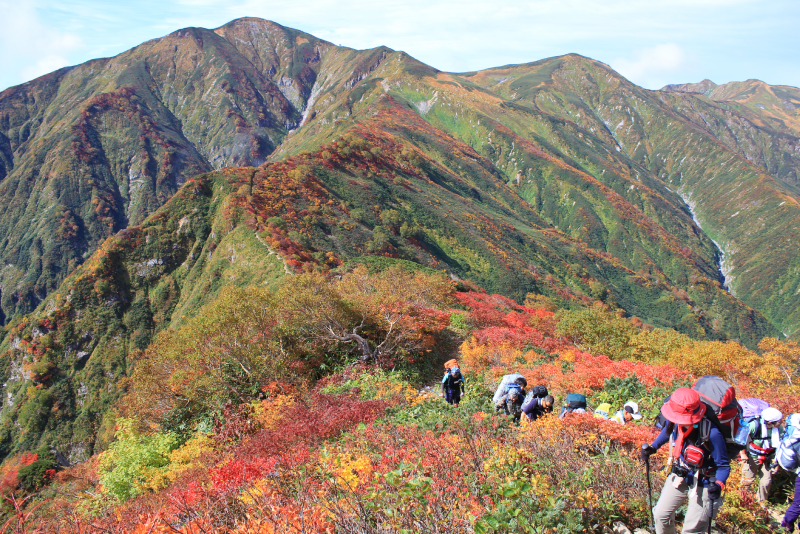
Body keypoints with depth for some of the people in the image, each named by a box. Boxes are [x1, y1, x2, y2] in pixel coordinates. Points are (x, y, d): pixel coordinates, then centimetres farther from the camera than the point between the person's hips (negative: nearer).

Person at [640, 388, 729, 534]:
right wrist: (652, 448, 3)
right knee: (661, 514, 10)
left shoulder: (711, 434, -34)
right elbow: (667, 432, 11)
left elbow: (723, 465, -21)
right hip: (679, 477, 5)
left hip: (703, 485, -5)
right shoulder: (676, 423, -17)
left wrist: (718, 485, -38)